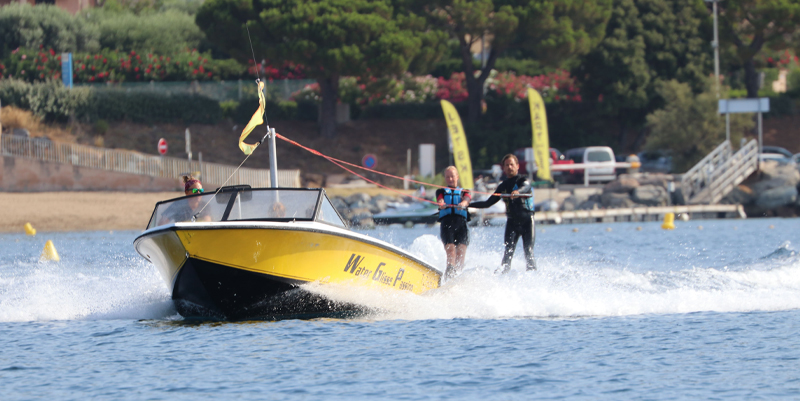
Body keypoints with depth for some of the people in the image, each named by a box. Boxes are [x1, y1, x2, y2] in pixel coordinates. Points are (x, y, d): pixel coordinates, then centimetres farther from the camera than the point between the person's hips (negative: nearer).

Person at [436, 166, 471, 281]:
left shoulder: (463, 192, 26)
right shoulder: (441, 191, 26)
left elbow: (467, 200, 3)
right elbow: (440, 200, 3)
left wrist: (463, 204, -23)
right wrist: (442, 204, -24)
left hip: (461, 223, 1)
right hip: (447, 222, -1)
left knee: (461, 250, -19)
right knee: (450, 250, -22)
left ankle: (459, 271, -22)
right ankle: (450, 273, -33)